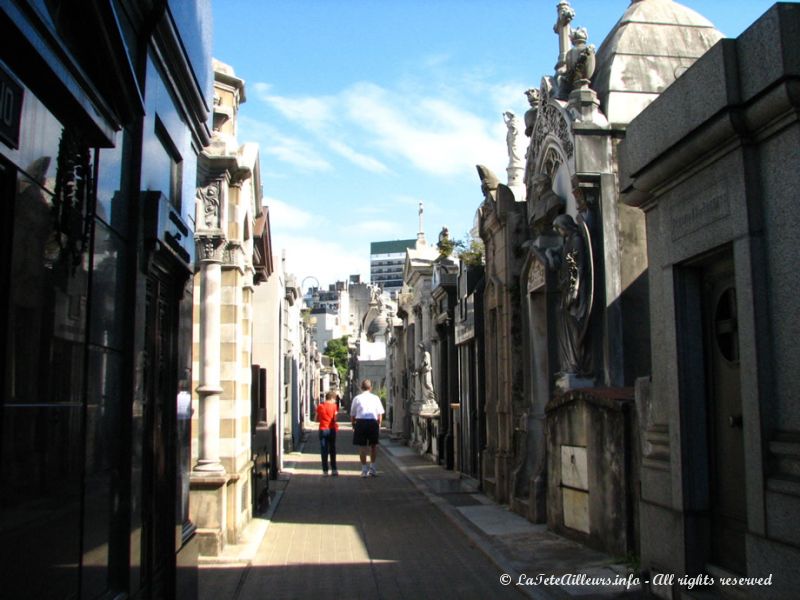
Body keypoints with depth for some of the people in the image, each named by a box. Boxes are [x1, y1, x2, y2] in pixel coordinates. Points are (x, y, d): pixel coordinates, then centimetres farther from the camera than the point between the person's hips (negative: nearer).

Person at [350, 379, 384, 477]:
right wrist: (379, 425, 16)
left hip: (360, 422, -1)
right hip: (373, 422, 1)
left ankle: (364, 469, 7)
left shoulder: (357, 398, 7)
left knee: (362, 446, 6)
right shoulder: (375, 398, 8)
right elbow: (380, 414, 6)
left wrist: (354, 426, 20)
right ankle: (372, 467, 19)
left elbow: (352, 415, 10)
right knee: (373, 445, 17)